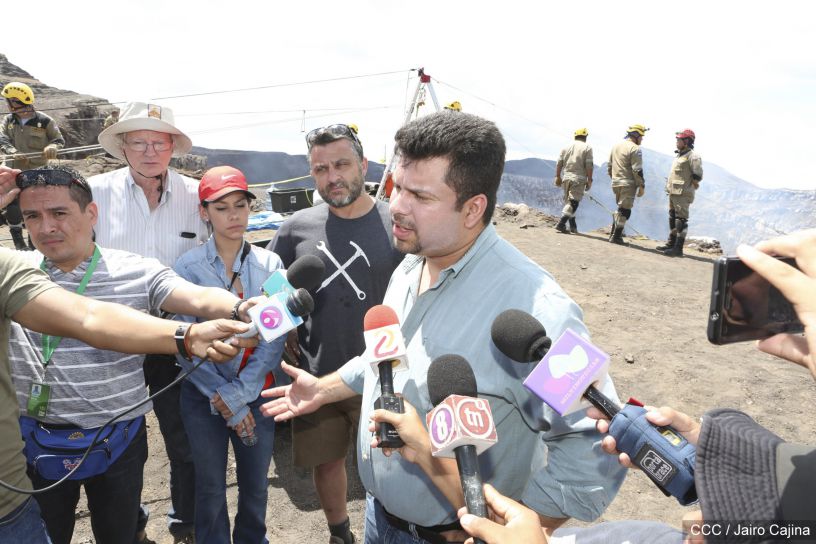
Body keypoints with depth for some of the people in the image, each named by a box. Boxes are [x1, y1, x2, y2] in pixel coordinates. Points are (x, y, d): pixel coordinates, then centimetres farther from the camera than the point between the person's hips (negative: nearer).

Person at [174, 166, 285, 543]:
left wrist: (240, 393, -15)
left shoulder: (270, 265, -3)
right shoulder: (188, 267, -7)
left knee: (255, 486, 14)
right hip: (204, 398, -1)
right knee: (211, 489, 12)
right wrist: (225, 403, -12)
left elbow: (274, 339, -7)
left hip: (256, 394, 1)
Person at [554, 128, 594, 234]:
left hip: (566, 177, 5)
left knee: (568, 202, 14)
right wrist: (589, 180, -5)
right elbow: (589, 166, -8)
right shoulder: (587, 148, -1)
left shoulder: (566, 147, 11)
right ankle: (561, 224, -18)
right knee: (573, 202, -6)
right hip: (579, 178, -5)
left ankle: (573, 226, 19)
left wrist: (558, 177, 14)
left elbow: (559, 163, 8)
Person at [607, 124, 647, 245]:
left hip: (615, 183, 8)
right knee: (625, 210, 0)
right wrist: (642, 186, -9)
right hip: (628, 184, -8)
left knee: (620, 207, 21)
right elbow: (637, 170, -16)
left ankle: (613, 233, 22)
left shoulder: (616, 146, 13)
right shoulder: (635, 149, -12)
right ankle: (616, 237, 1)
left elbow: (609, 165, 18)